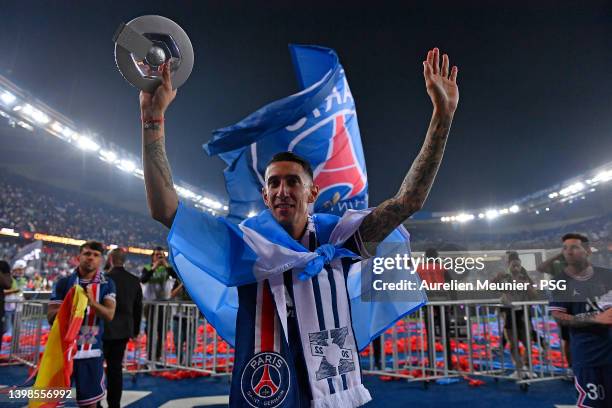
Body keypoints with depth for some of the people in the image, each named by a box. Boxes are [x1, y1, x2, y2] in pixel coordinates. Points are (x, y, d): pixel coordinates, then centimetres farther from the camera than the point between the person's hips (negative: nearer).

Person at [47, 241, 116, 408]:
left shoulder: (107, 284, 0)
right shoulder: (64, 283, 0)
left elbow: (109, 315, -12)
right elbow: (51, 317, -2)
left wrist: (92, 302, -30)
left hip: (91, 351, 0)